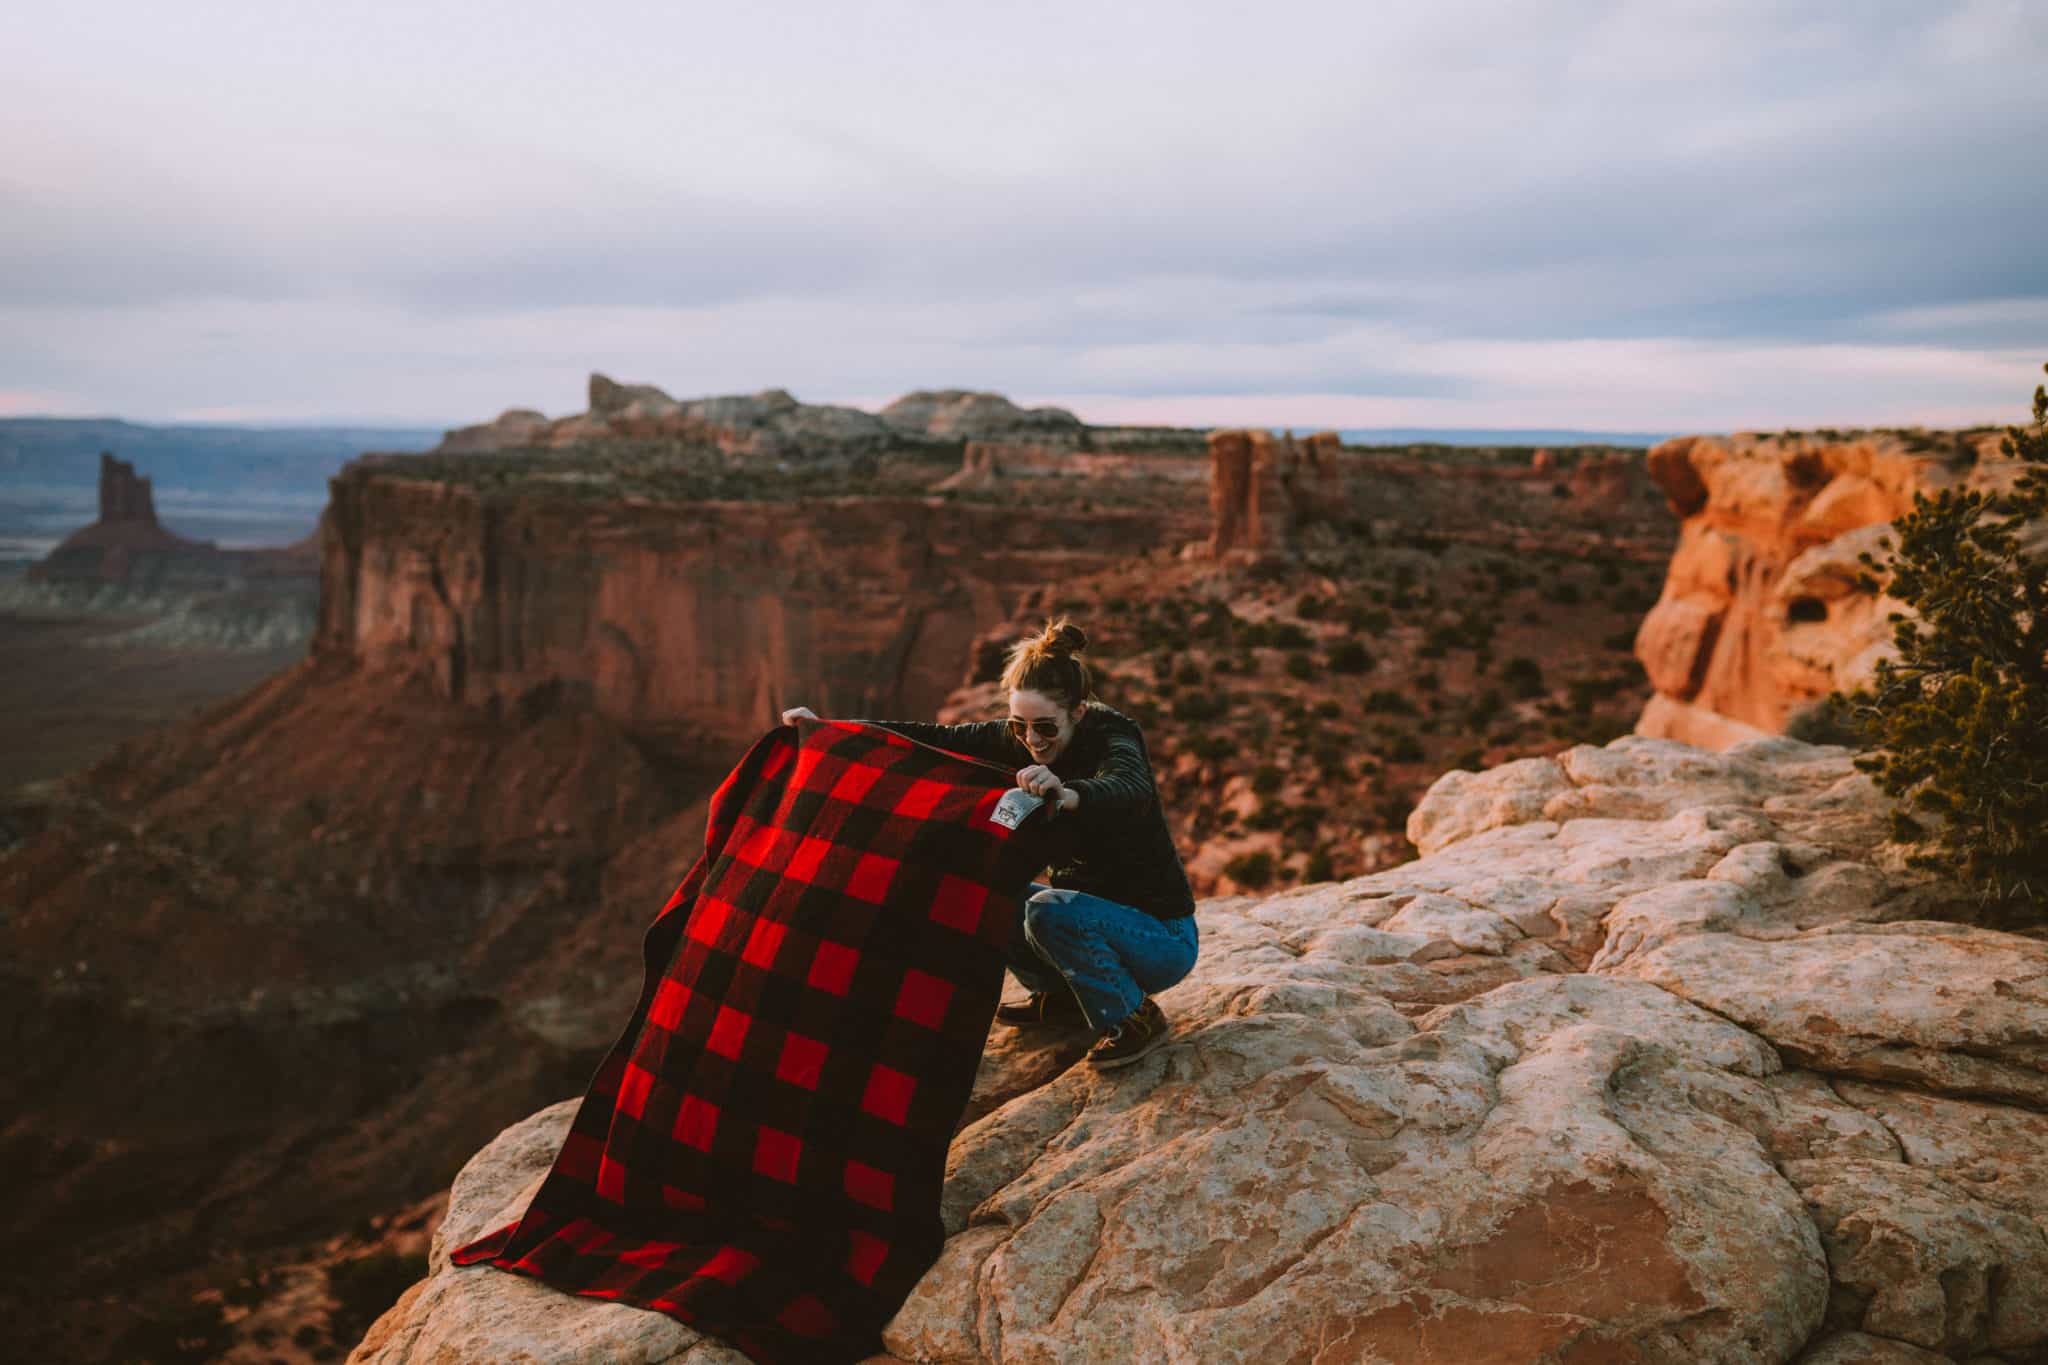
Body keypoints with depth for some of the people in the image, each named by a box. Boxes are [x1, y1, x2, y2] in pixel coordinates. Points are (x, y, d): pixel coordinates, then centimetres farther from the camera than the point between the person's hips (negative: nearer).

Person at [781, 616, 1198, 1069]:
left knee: (1048, 910, -32)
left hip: (1161, 936, -7)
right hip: (1086, 910, 7)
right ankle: (1061, 997, 13)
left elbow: (1130, 792, -47)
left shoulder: (1112, 738, -25)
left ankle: (1135, 1018, -10)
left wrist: (1068, 794, -69)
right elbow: (939, 739, -7)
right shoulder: (1020, 739, -6)